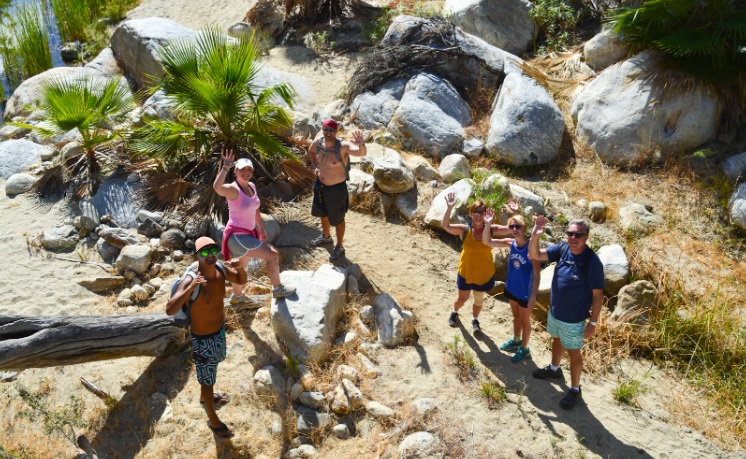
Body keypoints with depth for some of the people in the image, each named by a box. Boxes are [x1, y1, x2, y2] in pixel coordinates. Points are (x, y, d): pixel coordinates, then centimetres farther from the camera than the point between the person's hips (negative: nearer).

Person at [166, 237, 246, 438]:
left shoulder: (220, 269, -16)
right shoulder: (190, 280, -34)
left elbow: (242, 281, 2)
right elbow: (169, 310, -41)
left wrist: (239, 268, -20)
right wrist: (190, 288, -52)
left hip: (220, 329, 7)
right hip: (203, 337, -7)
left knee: (213, 364, 32)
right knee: (207, 378, 13)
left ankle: (204, 396, 61)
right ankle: (213, 420, 36)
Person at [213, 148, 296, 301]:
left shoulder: (251, 186, 3)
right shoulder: (232, 189, -21)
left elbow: (255, 209, 17)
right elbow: (217, 187, -45)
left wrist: (261, 228, 24)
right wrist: (226, 167, -47)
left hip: (248, 233, 9)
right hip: (237, 235, -9)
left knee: (242, 266, 28)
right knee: (273, 255, -8)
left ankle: (237, 296, 51)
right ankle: (278, 289, 11)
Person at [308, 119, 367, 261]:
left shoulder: (343, 146, -30)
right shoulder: (318, 142, -12)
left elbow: (361, 153, -49)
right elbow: (311, 151, 13)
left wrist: (361, 144, -71)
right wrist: (315, 166, -1)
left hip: (336, 188, -6)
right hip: (320, 185, 6)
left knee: (337, 218, 13)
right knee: (323, 212, 28)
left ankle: (339, 247, 35)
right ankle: (326, 237, 56)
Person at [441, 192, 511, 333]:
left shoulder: (491, 229, -15)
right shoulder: (464, 230, -19)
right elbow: (445, 225, -31)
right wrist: (449, 208, -44)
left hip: (485, 274, 1)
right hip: (466, 272, -1)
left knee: (479, 299, 21)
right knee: (462, 298, 18)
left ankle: (475, 320, 49)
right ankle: (454, 312, 52)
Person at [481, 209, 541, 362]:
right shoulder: (510, 243, -10)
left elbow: (537, 275, -22)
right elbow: (487, 241, -7)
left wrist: (533, 297, -22)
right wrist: (488, 224, -23)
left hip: (525, 292, -6)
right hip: (511, 288, 6)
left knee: (525, 320, 16)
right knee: (516, 316, 28)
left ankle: (524, 348, 36)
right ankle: (516, 340, 50)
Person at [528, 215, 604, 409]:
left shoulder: (592, 261, -26)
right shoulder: (562, 249, -11)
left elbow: (597, 294, -19)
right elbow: (534, 255, -9)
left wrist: (593, 322, -16)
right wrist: (535, 236, -28)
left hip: (574, 319, -6)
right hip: (555, 311, 6)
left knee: (573, 353, 12)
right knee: (557, 340, 29)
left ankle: (575, 390, 31)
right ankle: (554, 368, 55)